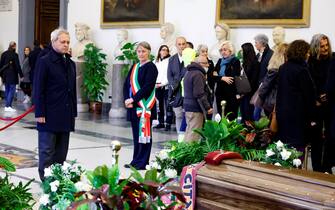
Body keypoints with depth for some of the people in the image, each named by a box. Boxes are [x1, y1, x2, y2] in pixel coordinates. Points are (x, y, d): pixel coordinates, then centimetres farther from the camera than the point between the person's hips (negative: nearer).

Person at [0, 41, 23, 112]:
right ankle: (8, 106, -9)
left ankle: (7, 106, 16)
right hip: (12, 75, -6)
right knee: (12, 90, -3)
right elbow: (17, 65, -11)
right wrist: (21, 75, -4)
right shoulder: (14, 55, -13)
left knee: (7, 90, 13)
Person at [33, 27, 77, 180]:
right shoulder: (44, 62, -5)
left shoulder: (70, 63, 15)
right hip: (49, 115, -6)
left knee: (62, 152, 9)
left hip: (66, 116, 6)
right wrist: (40, 113, -13)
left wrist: (73, 112, 13)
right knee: (47, 151, 0)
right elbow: (38, 90, -8)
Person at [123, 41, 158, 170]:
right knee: (136, 134, 12)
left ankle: (142, 162, 4)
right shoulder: (134, 67, 15)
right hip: (133, 106, 7)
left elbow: (147, 87, -16)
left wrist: (133, 99, -16)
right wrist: (127, 99, -4)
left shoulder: (151, 67, -6)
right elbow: (127, 84, 12)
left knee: (143, 133, -2)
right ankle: (136, 161, 19)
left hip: (144, 106, -7)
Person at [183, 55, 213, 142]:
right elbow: (199, 94, -21)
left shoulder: (189, 73, 17)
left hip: (188, 106, 10)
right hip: (196, 108, -10)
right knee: (194, 133, -8)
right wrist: (207, 107, -16)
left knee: (189, 131, 16)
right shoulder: (198, 74, -15)